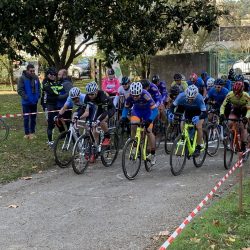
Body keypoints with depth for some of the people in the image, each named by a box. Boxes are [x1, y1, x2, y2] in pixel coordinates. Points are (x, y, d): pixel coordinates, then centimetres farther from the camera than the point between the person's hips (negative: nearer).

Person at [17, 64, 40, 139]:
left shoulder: (36, 78, 4)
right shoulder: (22, 78, -11)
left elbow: (39, 88, 15)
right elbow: (20, 90, -13)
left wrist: (38, 96, 2)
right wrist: (26, 97, -19)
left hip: (34, 102, 5)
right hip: (26, 102, -5)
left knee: (33, 117, 11)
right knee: (26, 118, 1)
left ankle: (32, 132, 21)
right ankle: (27, 133, 9)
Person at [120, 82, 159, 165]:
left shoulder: (146, 96, -38)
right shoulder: (130, 97, -28)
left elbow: (155, 110, -37)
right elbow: (126, 108, -11)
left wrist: (149, 120, -50)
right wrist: (123, 117, -28)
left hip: (147, 111, -3)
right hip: (136, 110, 3)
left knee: (149, 131, -12)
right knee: (133, 126, -23)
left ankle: (153, 155, 1)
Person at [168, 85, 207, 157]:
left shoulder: (199, 98, -39)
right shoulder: (182, 96, -32)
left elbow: (205, 113, -41)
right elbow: (173, 106, -21)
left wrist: (198, 118, -61)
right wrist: (171, 113, -41)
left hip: (198, 112, -3)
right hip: (188, 111, 3)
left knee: (199, 127, -23)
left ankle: (198, 148, -10)